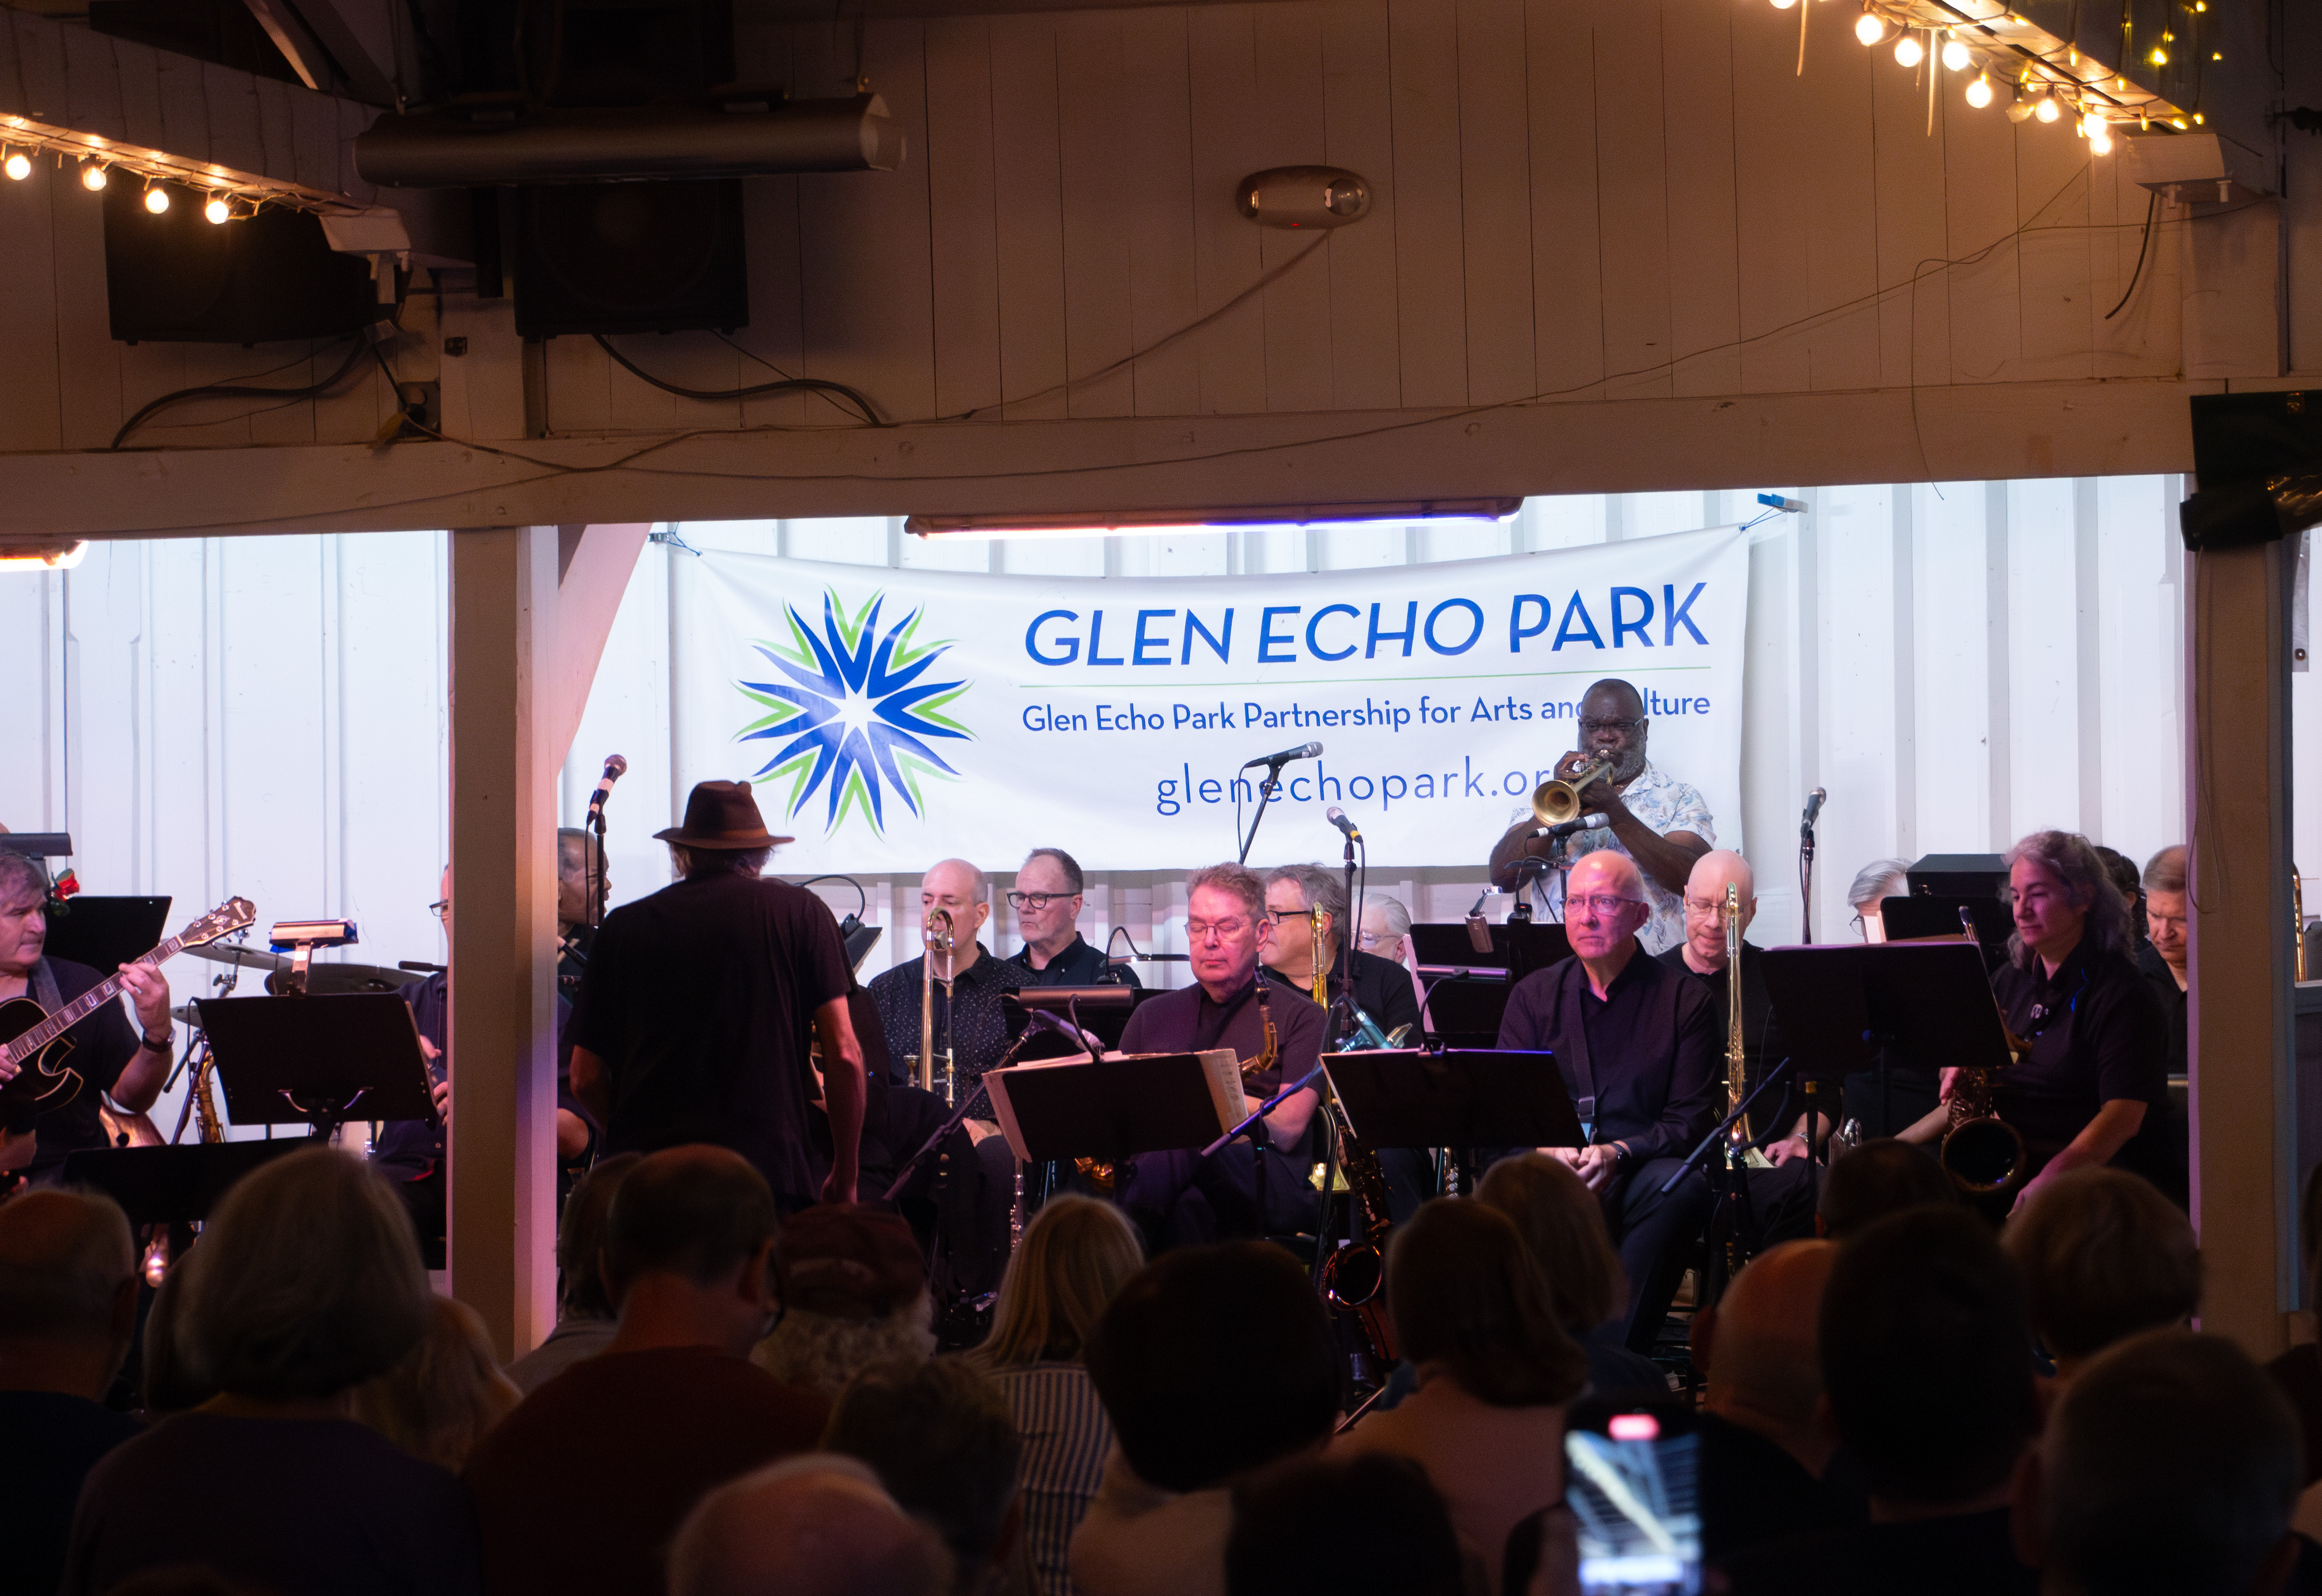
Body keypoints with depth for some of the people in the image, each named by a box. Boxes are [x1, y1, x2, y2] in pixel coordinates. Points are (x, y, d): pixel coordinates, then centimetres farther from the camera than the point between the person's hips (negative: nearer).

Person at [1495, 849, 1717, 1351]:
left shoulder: (1684, 1000, 8)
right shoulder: (1533, 996, 15)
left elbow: (1690, 1120, 1)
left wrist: (1618, 1152, -18)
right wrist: (1547, 1149, -15)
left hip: (1642, 1170, -1)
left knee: (1683, 1188, -37)